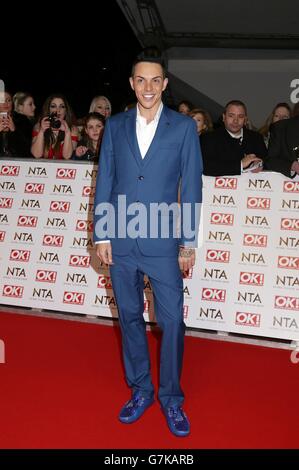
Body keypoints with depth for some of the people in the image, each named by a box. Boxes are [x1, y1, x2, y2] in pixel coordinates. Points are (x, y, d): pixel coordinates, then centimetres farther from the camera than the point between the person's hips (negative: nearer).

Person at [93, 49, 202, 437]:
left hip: (163, 243, -2)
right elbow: (104, 182, 7)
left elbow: (191, 187, 0)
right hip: (121, 242, 2)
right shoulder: (115, 126, 8)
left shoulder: (184, 127, 2)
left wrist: (189, 242, -2)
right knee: (130, 317, 12)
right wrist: (102, 235, 2)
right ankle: (140, 390, 30)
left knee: (171, 320, 1)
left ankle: (171, 397, 21)